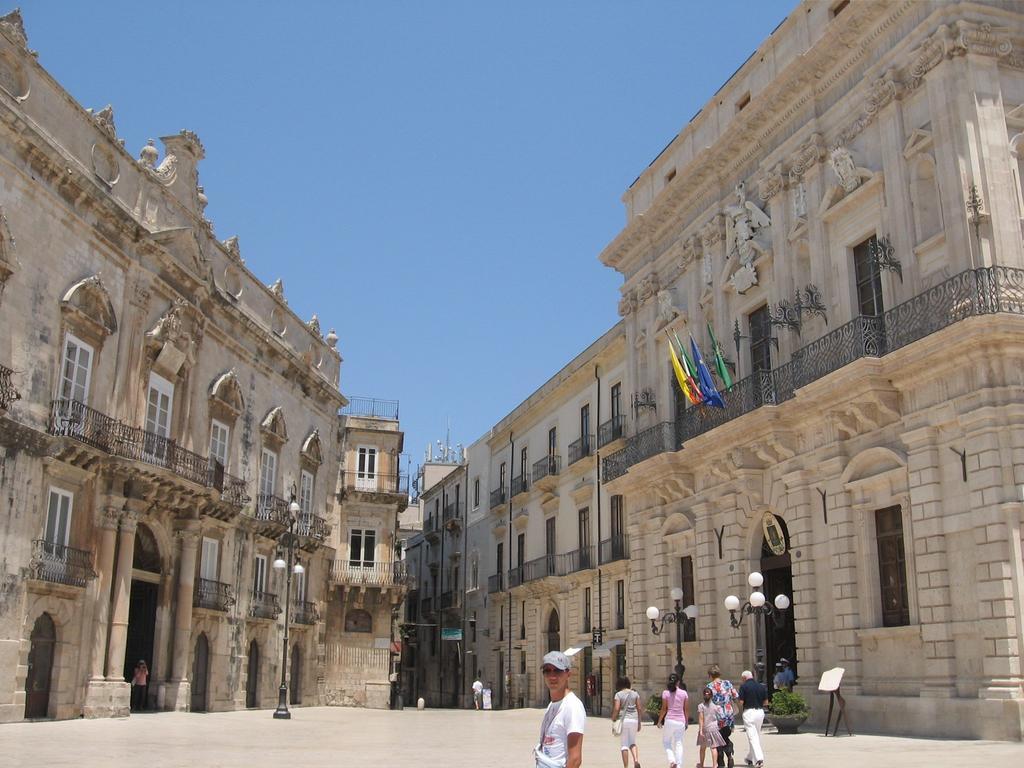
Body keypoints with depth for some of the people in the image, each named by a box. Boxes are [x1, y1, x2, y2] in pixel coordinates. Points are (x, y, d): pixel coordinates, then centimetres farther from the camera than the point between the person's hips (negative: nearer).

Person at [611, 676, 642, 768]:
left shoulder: (618, 694, -4)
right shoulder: (635, 694, 6)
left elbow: (616, 709, -12)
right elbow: (639, 709, 6)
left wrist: (613, 720, -1)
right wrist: (639, 723, 13)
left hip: (623, 720, -3)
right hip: (634, 720, 3)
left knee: (624, 745, 5)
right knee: (632, 742, 17)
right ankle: (636, 760, -7)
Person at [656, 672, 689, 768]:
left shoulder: (666, 693, -5)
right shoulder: (684, 693, 1)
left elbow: (664, 709, -5)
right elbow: (686, 709, 5)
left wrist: (659, 721, 5)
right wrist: (686, 722, 16)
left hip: (670, 720, -2)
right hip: (681, 721, 2)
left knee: (666, 742, 14)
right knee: (679, 744, 8)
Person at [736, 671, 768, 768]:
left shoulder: (744, 686, -7)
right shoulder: (761, 686, 7)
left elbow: (741, 702, -10)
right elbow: (766, 702, 8)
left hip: (749, 712, -5)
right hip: (760, 712, 5)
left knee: (752, 736, -6)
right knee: (757, 736, 17)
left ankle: (759, 758, -20)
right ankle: (750, 758, 29)